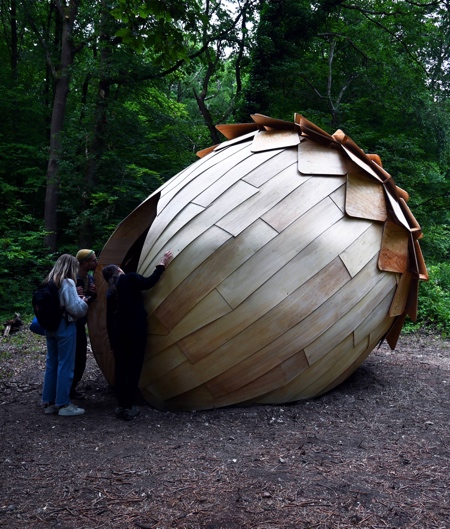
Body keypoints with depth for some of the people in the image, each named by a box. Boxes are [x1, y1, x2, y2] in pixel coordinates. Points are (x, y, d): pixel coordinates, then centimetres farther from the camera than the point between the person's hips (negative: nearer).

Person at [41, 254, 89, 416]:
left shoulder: (48, 282, 10)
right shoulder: (67, 283, -15)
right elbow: (75, 308, -18)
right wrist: (83, 302, 1)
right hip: (65, 327, -8)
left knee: (51, 363, 14)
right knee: (65, 364, -1)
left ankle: (49, 402, 20)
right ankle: (63, 404, 4)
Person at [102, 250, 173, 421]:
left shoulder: (110, 292, 14)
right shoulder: (129, 278, -1)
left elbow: (109, 320, 13)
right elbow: (148, 283, -5)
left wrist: (113, 343, 17)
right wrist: (162, 265, 5)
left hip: (119, 333, 5)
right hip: (136, 331, -5)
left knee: (120, 369, 11)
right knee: (134, 369, 0)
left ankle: (121, 406, 16)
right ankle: (129, 408, 3)